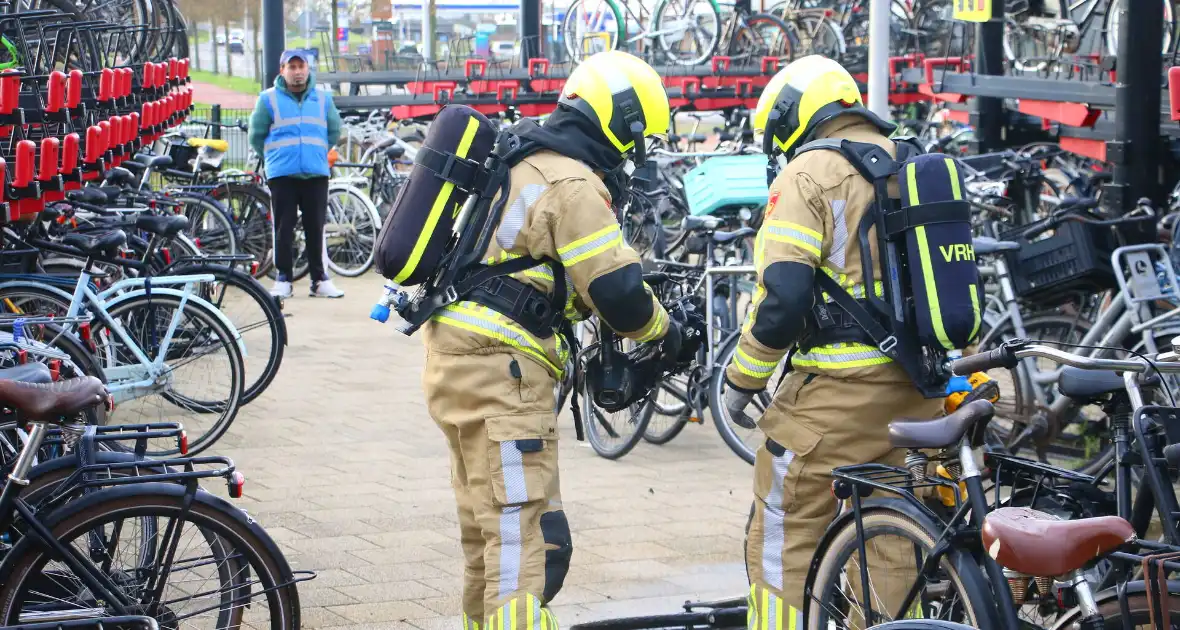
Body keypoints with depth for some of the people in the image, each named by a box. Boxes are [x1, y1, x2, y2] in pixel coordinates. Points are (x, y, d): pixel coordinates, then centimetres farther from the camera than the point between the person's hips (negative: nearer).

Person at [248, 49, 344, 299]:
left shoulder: (323, 99, 10)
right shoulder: (268, 99, 2)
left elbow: (334, 131, 19)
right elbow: (256, 136, 7)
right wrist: (276, 156, 9)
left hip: (316, 174, 2)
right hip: (282, 175, -2)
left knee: (316, 227, 2)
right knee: (284, 228, -1)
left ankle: (319, 278, 7)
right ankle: (283, 278, 5)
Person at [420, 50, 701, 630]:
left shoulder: (521, 162, 17)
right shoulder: (574, 184, -13)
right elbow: (617, 291, -15)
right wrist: (665, 332, 3)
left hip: (456, 359, 10)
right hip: (499, 369, -10)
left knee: (487, 534, 21)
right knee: (527, 544, -14)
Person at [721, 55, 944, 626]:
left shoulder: (808, 174, -8)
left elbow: (782, 297, -16)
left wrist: (741, 379, -4)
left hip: (840, 389, -7)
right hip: (919, 395, 8)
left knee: (785, 540, 1)